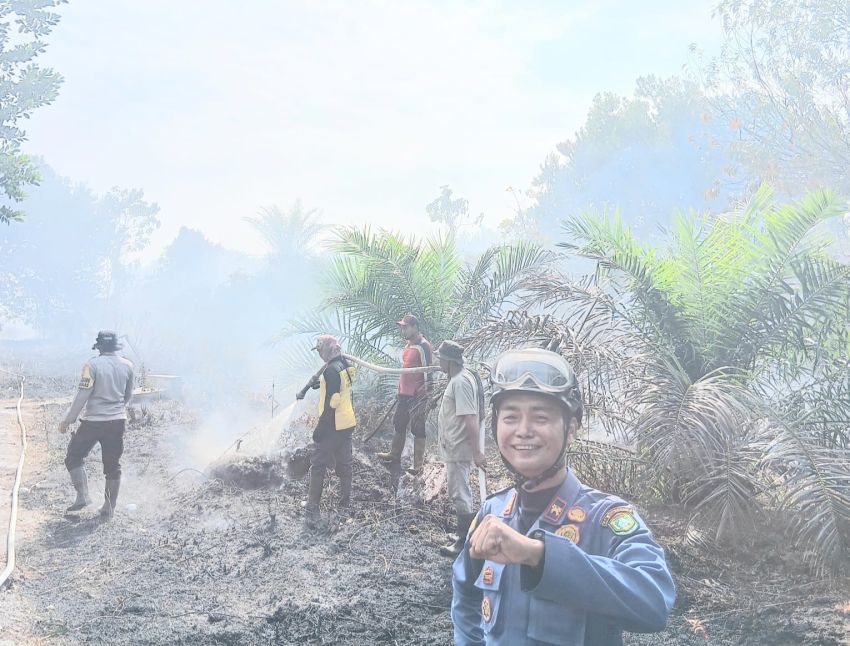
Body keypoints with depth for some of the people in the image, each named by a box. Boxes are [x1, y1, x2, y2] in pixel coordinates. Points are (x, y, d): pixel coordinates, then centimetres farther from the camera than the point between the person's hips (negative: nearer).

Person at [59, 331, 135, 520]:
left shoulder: (92, 365, -11)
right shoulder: (127, 366, 3)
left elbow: (82, 396, -12)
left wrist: (67, 420, -3)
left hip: (93, 421, -4)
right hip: (118, 422, 4)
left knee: (73, 457, 14)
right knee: (113, 465, 11)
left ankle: (83, 495, 1)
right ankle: (109, 508, 15)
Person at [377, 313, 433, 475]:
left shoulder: (423, 346, -16)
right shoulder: (409, 344, 12)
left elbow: (428, 372, -18)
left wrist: (424, 398, -20)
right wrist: (401, 391, 23)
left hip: (418, 396, -10)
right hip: (404, 394, 10)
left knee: (418, 430, -2)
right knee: (399, 425, 19)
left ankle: (418, 466, 5)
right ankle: (394, 457, 34)